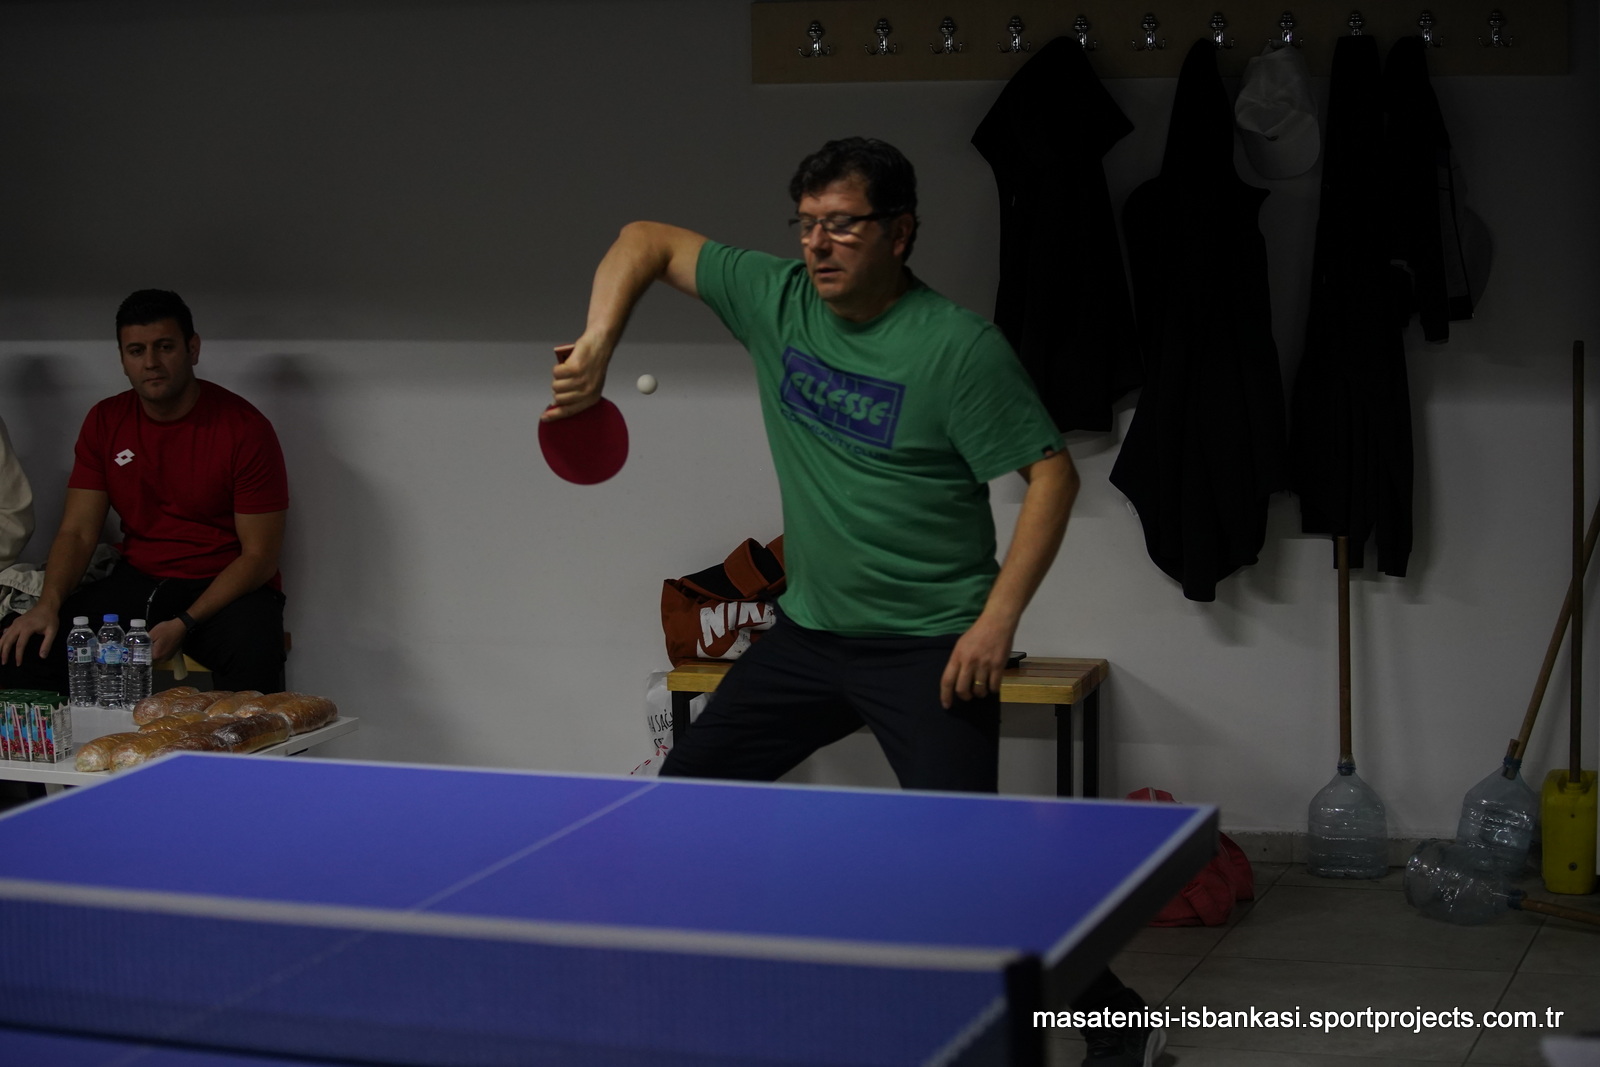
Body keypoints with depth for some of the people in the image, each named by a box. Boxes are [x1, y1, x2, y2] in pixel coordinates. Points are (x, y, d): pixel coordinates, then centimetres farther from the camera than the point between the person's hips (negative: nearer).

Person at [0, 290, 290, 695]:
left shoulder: (245, 428, -10)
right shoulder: (105, 422, 6)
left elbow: (259, 556, -10)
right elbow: (77, 532, 6)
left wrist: (184, 624, -22)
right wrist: (48, 604, -15)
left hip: (227, 588, -4)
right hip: (136, 582, 4)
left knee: (252, 658, -39)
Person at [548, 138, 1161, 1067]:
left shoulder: (959, 347, -17)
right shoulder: (777, 299, -1)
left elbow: (1052, 475, -14)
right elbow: (647, 242, 8)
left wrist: (997, 619, -21)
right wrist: (599, 346, -9)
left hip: (930, 648, -6)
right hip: (808, 633, 7)